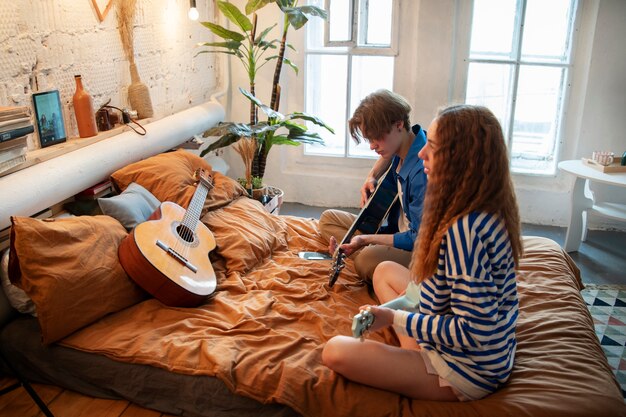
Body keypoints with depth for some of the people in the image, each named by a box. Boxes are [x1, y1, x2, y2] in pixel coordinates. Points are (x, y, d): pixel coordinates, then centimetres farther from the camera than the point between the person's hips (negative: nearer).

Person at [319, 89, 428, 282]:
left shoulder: (422, 169, -29)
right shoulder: (401, 146, -3)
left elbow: (419, 239, -26)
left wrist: (366, 240, -27)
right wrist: (372, 177, 7)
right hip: (397, 230, 10)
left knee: (368, 259, -41)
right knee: (328, 219, 10)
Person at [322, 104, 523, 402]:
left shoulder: (464, 229, -32)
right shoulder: (489, 211, -2)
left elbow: (473, 332, -29)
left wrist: (393, 318, -23)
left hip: (466, 374, -9)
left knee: (335, 352, -16)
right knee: (384, 271, 19)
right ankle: (414, 352, 8)